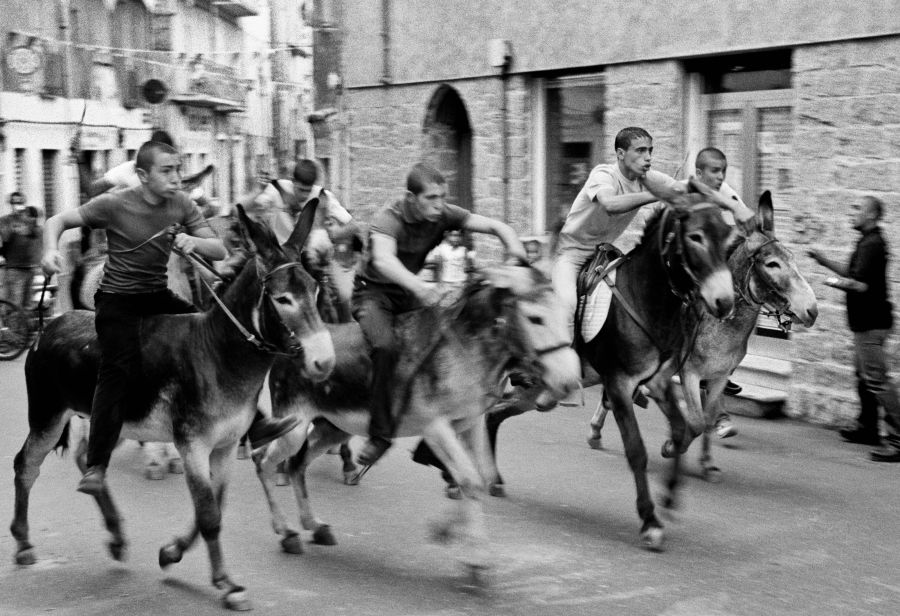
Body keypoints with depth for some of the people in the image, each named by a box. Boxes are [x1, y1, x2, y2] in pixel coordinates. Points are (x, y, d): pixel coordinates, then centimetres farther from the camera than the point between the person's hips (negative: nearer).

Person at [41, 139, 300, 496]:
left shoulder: (181, 204, -1)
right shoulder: (115, 204, -13)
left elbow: (219, 250, 1)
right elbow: (58, 221, -5)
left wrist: (194, 242, -21)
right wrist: (51, 250, -26)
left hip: (159, 296, 5)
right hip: (118, 300, -5)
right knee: (119, 369, -21)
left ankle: (252, 423, 7)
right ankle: (96, 467, -17)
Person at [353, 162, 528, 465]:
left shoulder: (444, 215, -10)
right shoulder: (387, 220, -27)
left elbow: (495, 226, -10)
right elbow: (383, 260, -46)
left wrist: (513, 245, -33)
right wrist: (418, 287, -64)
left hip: (411, 291, 6)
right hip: (374, 292, -6)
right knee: (385, 346, -32)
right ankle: (380, 433, -24)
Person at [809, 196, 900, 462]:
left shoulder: (872, 245, -17)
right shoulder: (867, 242, 15)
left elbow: (861, 285, -24)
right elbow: (853, 273, 23)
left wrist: (836, 282, -9)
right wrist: (825, 262, 16)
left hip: (871, 322, -11)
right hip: (866, 321, 11)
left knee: (876, 379, -13)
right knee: (864, 377, 20)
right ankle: (867, 428, 33)